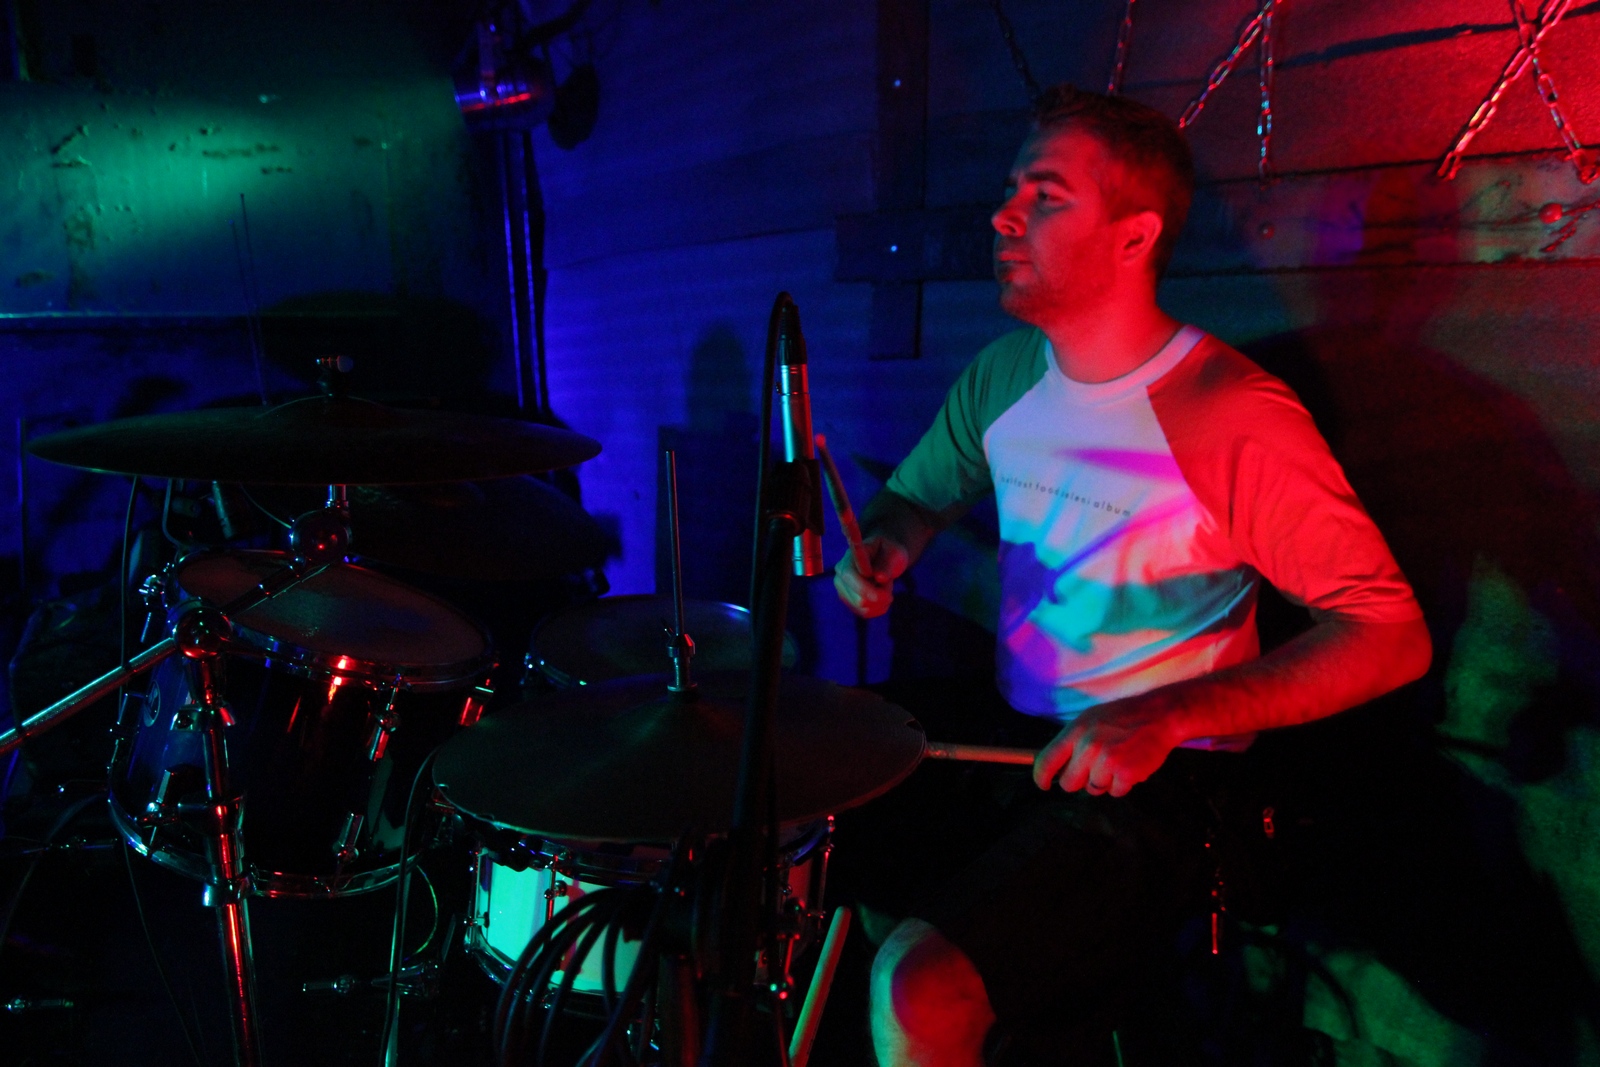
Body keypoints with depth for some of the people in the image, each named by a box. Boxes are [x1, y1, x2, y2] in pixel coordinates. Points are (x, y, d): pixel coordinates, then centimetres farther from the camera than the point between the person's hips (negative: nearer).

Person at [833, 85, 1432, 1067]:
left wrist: (1169, 715, -31)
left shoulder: (1232, 414, -19)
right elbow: (918, 492, 18)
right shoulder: (1003, 375, 1)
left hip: (1159, 779, -7)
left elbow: (1391, 634, -20)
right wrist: (885, 545, -7)